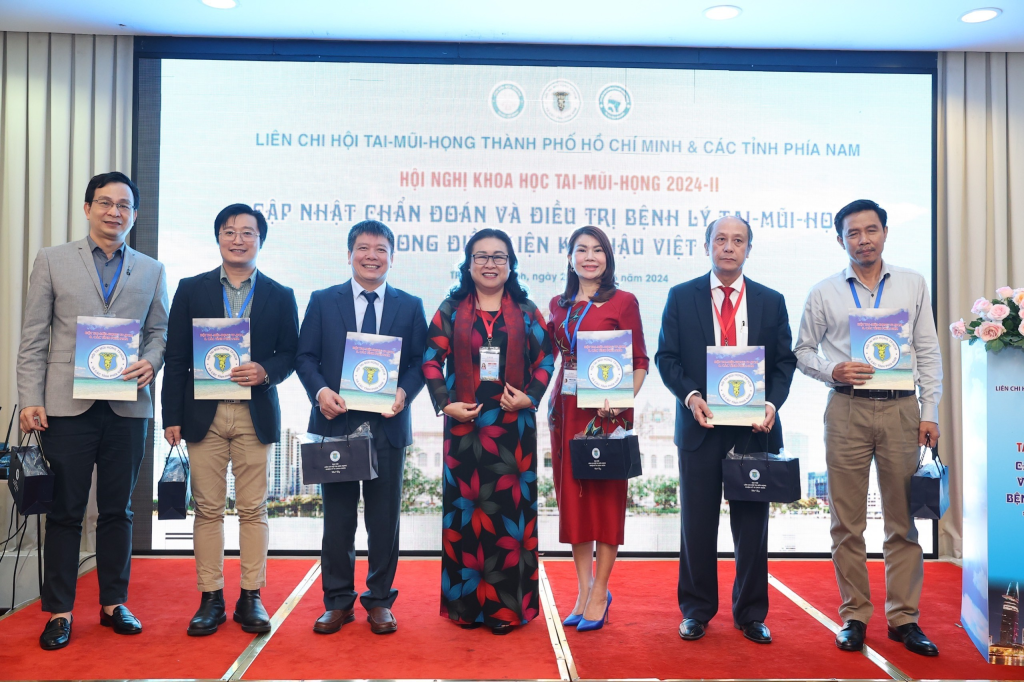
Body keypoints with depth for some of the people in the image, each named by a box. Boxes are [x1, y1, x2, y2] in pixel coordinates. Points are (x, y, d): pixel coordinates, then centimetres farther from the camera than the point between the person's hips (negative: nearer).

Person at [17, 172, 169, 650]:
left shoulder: (151, 271, 11)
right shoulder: (52, 260, 6)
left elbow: (160, 331, 13)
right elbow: (33, 337, 2)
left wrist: (150, 363, -9)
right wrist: (30, 400, -5)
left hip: (127, 407, 2)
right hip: (67, 406, -2)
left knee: (117, 511, 10)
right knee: (65, 512, 5)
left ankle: (114, 604, 21)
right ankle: (58, 611, 16)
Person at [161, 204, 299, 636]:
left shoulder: (280, 296, 8)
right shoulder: (191, 289, 8)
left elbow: (290, 353, 8)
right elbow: (176, 358, 5)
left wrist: (265, 371, -14)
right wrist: (172, 417, -1)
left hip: (256, 414, 0)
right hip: (204, 413, 0)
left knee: (253, 509, 3)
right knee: (208, 509, 4)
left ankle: (251, 597, 14)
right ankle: (211, 598, 14)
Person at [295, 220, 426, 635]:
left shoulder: (410, 306, 8)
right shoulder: (323, 301, 7)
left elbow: (421, 362, 5)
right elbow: (305, 357, 5)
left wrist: (404, 392, -13)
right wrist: (319, 391, -13)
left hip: (387, 425, 0)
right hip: (337, 423, 0)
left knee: (384, 517, 7)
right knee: (338, 516, 7)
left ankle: (379, 600, 20)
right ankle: (338, 601, 19)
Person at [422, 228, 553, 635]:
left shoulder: (525, 311, 8)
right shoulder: (451, 309, 7)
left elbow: (545, 360, 7)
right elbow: (432, 360, 4)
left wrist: (531, 397, -9)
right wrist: (444, 403, -8)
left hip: (513, 426, 0)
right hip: (464, 425, 0)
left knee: (510, 509, 1)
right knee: (463, 507, 4)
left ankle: (506, 606, 12)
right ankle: (466, 603, 17)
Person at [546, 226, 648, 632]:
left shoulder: (623, 302, -1)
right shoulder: (558, 304, 12)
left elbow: (640, 361, -2)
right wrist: (551, 400, 2)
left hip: (607, 411, -5)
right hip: (566, 408, 5)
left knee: (605, 494, 0)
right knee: (571, 494, 6)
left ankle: (599, 594, 11)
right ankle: (584, 590, 17)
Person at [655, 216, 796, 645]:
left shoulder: (771, 301, 9)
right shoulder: (681, 297, 5)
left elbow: (785, 360, 6)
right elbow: (666, 357, 2)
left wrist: (772, 403, -11)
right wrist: (690, 395, -14)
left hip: (754, 426, 1)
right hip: (700, 424, -1)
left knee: (752, 523, 8)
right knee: (697, 523, 6)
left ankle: (751, 614, 22)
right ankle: (696, 611, 21)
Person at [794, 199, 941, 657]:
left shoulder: (913, 285, 9)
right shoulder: (824, 293, 6)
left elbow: (929, 353, 8)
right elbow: (803, 351, 10)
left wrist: (930, 412, 2)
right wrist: (832, 371, -10)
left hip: (901, 410, 1)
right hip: (847, 410, -1)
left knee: (903, 519, 5)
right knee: (847, 520, 4)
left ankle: (903, 617, 16)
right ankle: (854, 615, 15)